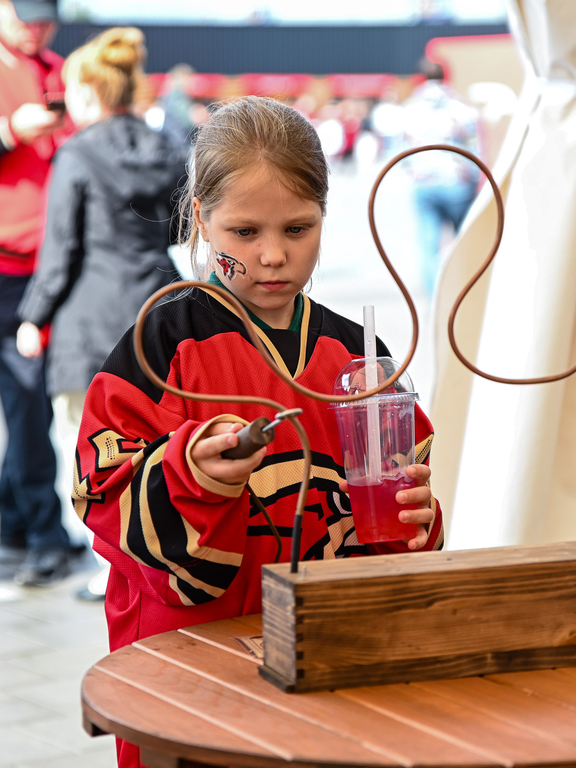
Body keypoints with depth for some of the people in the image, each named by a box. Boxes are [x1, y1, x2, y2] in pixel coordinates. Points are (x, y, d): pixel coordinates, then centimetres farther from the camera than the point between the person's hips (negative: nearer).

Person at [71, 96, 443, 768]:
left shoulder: (355, 353, 9)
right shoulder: (165, 343, -5)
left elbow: (395, 498, 16)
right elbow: (107, 498, -11)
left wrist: (410, 519, -6)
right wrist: (191, 475, -29)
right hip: (190, 646, -3)